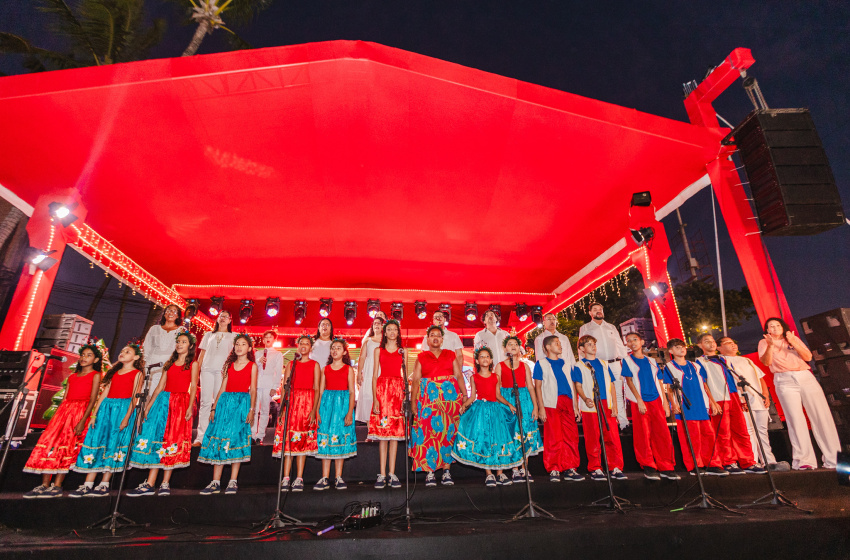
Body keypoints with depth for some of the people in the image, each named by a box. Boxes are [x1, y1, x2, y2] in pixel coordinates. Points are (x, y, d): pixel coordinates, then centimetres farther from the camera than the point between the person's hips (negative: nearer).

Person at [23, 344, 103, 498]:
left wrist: (83, 421, -16)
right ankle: (44, 485, 3)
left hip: (81, 411, -6)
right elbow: (64, 398, 18)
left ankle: (56, 487, -2)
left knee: (67, 446, -7)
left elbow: (92, 400, -8)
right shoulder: (72, 376, 20)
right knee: (49, 440, -3)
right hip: (64, 410, 6)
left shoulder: (95, 375, 1)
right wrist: (56, 416, 6)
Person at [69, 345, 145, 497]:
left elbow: (134, 398, -8)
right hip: (106, 408, 6)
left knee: (113, 443, -4)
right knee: (97, 440, 1)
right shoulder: (114, 372, 17)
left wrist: (127, 417, -15)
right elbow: (104, 393, 14)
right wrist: (94, 413, 6)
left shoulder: (137, 374, -1)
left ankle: (104, 486, 3)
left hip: (123, 408, -6)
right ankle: (88, 485, 7)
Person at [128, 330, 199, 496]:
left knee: (172, 441, -3)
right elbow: (160, 386, 15)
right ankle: (149, 484, 4)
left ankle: (165, 484, 4)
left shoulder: (193, 364, 3)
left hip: (181, 403, -4)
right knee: (156, 435, -1)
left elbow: (193, 386, -4)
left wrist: (190, 407, -14)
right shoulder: (169, 363, 17)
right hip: (163, 401, 4)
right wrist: (149, 405, 7)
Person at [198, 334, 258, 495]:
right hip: (225, 402, 4)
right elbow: (222, 388, 14)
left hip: (242, 403, -4)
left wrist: (252, 410, -10)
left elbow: (253, 390, -1)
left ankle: (233, 482, 2)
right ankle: (215, 483, 7)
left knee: (236, 438, -5)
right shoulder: (229, 365, 15)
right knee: (218, 439, 0)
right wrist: (214, 408, 7)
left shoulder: (252, 365, 4)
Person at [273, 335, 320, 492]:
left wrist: (314, 410, -9)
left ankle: (299, 479, 4)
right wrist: (282, 407, -3)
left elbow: (316, 389, 1)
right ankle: (286, 479, 1)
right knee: (288, 439, -4)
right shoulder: (290, 364, 14)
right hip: (291, 403, 1)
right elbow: (284, 387, 9)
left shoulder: (315, 365, 8)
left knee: (303, 440, -1)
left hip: (307, 404, -1)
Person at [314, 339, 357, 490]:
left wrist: (350, 412, -10)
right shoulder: (325, 369, 10)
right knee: (325, 440, 1)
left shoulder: (348, 369, 3)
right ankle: (325, 478, 7)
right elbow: (320, 391, 9)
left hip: (343, 404, -2)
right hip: (327, 403, 2)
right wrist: (317, 410, -1)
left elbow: (352, 392, -2)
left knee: (340, 439, 1)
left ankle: (339, 478, 11)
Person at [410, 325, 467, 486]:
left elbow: (459, 376, 9)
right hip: (428, 397, -1)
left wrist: (465, 396, -1)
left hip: (450, 395, 1)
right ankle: (429, 472, 0)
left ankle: (446, 471, 6)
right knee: (428, 431, -6)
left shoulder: (451, 355, 14)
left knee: (448, 431, -1)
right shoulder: (421, 357, 11)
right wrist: (413, 402, -6)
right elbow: (415, 380, 4)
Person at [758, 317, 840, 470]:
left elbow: (808, 357, 6)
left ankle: (834, 458, 4)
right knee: (795, 419, -10)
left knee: (822, 416, -3)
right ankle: (803, 460, -11)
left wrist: (793, 343, -7)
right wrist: (770, 345, -16)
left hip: (806, 377, 3)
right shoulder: (764, 343, 11)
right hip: (784, 382, -3)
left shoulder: (793, 338, 18)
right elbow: (766, 362, -4)